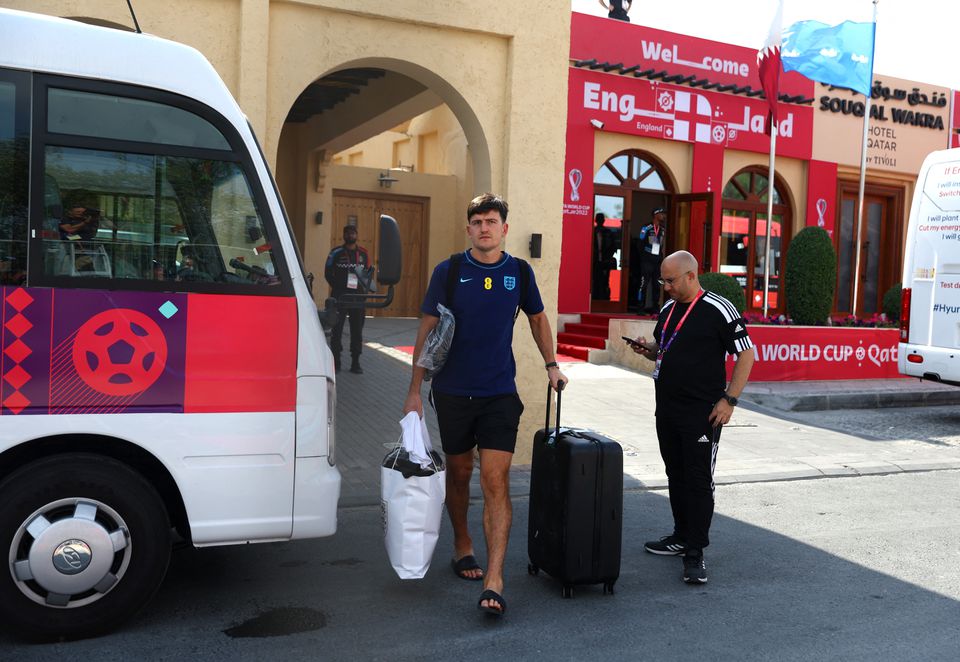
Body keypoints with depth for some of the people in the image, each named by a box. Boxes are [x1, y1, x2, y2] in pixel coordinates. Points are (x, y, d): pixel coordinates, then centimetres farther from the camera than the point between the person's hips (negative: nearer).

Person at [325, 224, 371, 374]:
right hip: (339, 296, -2)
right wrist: (337, 287, -6)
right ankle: (335, 362, 5)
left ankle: (355, 363, 13)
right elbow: (328, 273, 5)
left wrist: (364, 287, -2)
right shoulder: (336, 253, 3)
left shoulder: (363, 254, 10)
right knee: (337, 328, -2)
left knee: (357, 329, 6)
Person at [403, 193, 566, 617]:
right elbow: (427, 331, 0)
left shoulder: (519, 272, 3)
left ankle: (493, 580, -7)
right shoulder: (448, 272, -3)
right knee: (459, 473, 14)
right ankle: (462, 546, 38)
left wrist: (551, 365, 16)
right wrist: (415, 390, -3)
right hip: (453, 392, 0)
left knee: (496, 482, -8)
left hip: (500, 392, 0)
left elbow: (537, 318, 20)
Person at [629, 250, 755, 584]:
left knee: (698, 480, -3)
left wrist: (729, 399, -15)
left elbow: (746, 354, -9)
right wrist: (647, 349, 1)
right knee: (676, 476, 15)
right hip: (666, 409, 7)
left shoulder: (718, 310, -10)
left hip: (702, 413, -7)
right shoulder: (668, 309, 12)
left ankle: (695, 552, 4)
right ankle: (682, 537, 28)